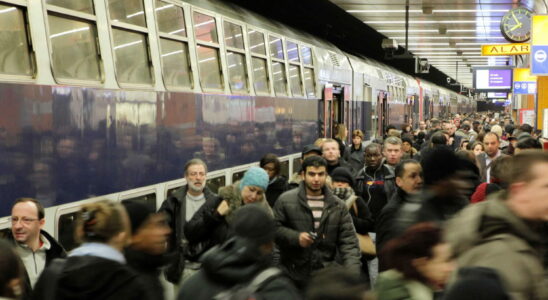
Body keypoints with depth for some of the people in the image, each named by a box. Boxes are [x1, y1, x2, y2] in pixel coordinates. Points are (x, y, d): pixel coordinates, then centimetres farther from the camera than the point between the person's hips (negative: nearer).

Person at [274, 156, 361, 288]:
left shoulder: (338, 206, 6)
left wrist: (353, 274, -11)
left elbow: (348, 241, 3)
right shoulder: (286, 200, -1)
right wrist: (296, 237, -17)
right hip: (291, 277, -2)